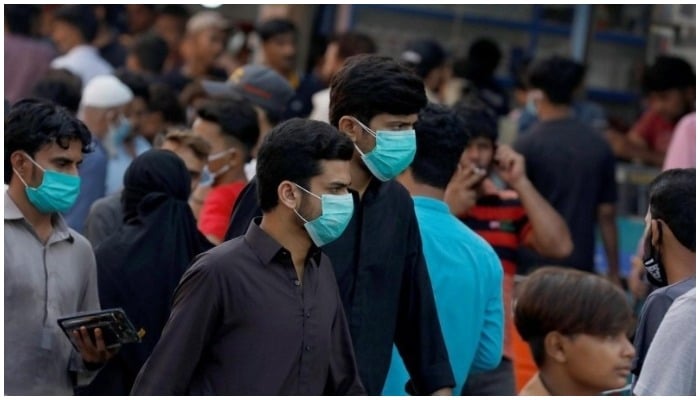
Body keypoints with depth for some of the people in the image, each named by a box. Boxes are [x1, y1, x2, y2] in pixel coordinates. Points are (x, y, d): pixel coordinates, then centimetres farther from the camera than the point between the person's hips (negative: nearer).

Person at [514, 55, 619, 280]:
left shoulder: (527, 146, -7)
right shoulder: (599, 147, 4)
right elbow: (606, 214, 7)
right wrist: (614, 272, 13)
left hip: (535, 263, -3)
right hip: (582, 265, 3)